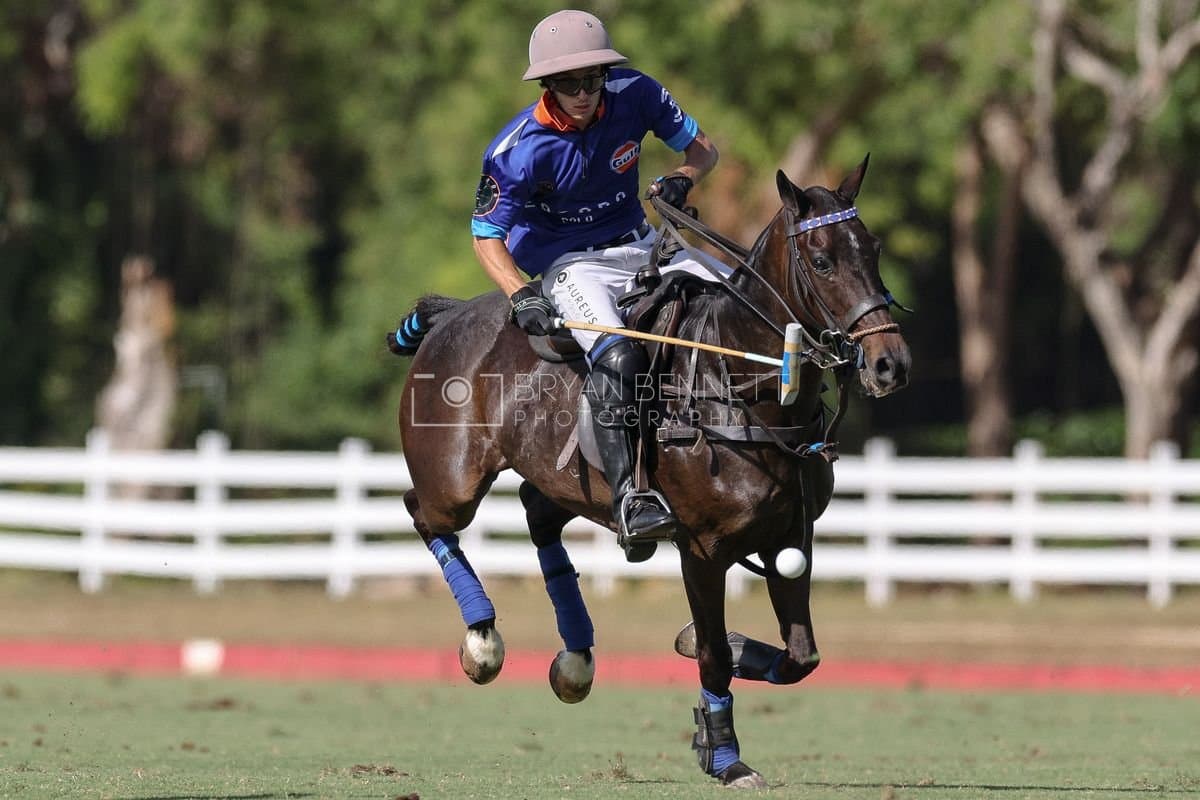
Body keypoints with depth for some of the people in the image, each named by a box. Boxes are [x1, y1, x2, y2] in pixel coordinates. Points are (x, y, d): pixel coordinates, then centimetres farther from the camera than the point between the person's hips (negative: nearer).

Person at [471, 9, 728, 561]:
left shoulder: (634, 95, -12)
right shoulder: (519, 152, -22)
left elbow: (701, 148, 3)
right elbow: (487, 236, -15)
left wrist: (682, 178, -21)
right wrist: (519, 295, -33)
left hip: (641, 246, 5)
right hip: (571, 264, -5)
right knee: (617, 359, -33)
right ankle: (628, 500, -35)